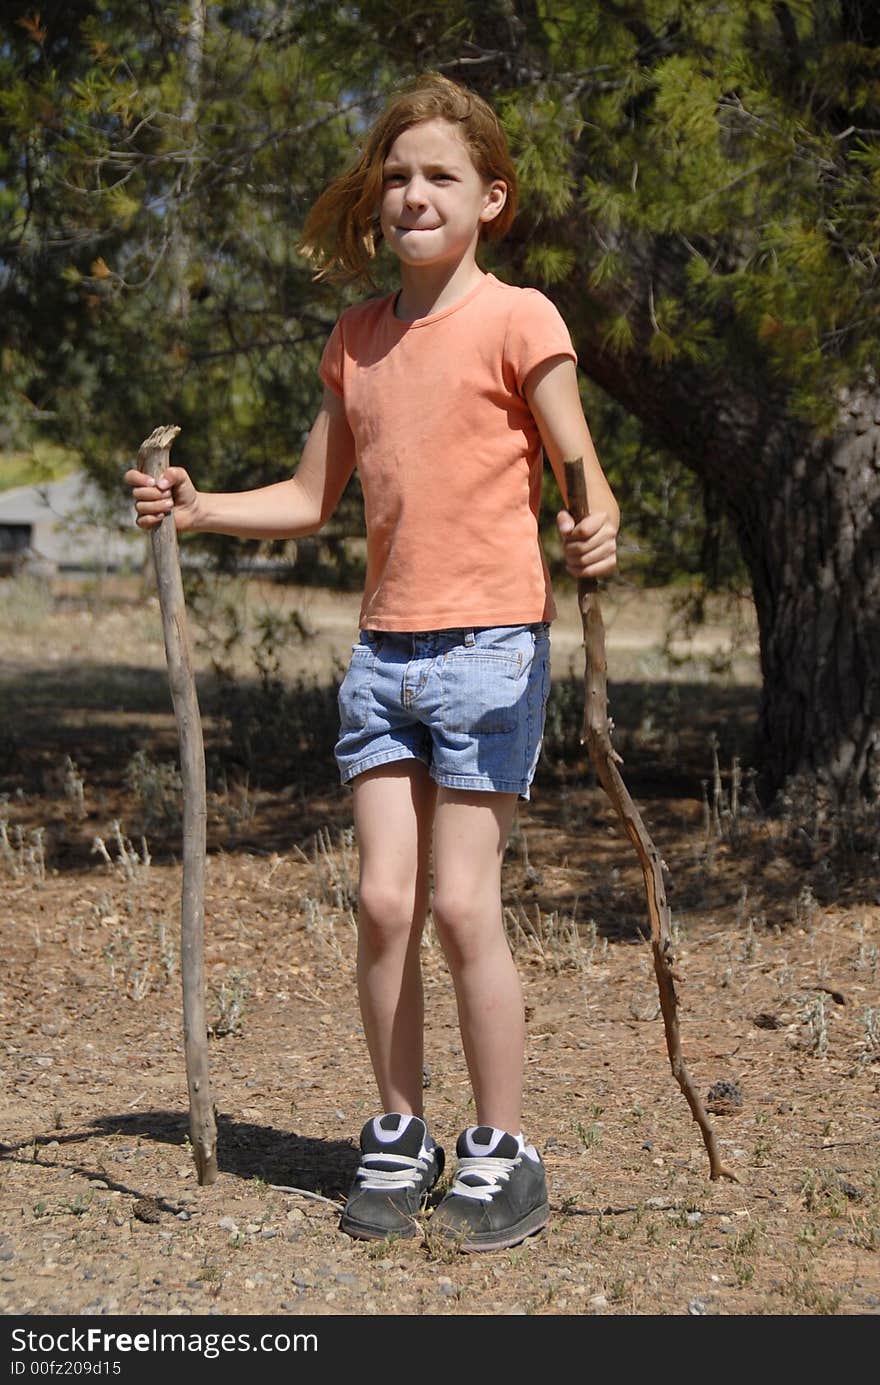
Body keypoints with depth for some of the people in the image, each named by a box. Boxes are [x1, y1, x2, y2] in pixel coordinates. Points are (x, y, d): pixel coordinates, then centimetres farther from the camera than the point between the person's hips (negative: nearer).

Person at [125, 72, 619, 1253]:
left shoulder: (518, 321, -4)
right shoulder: (358, 337, 13)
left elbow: (584, 474, -7)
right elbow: (309, 499, 19)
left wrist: (596, 531, -30)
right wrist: (193, 508, 5)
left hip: (490, 645, -5)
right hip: (385, 649, 5)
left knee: (462, 904, -6)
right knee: (384, 900, 1)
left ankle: (504, 1156, 8)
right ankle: (399, 1142, 16)